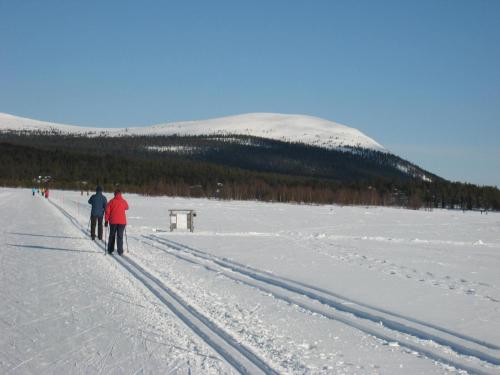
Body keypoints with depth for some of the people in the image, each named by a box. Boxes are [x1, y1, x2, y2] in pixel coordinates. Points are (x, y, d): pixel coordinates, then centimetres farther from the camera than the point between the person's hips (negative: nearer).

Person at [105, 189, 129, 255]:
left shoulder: (112, 201, -3)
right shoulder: (124, 201, -1)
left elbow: (107, 211, -4)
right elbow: (127, 208, 20)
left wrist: (106, 220, 2)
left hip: (113, 221, 0)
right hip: (122, 222, 0)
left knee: (112, 236, 14)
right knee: (120, 236, 2)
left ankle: (110, 250, 18)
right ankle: (120, 251, -2)